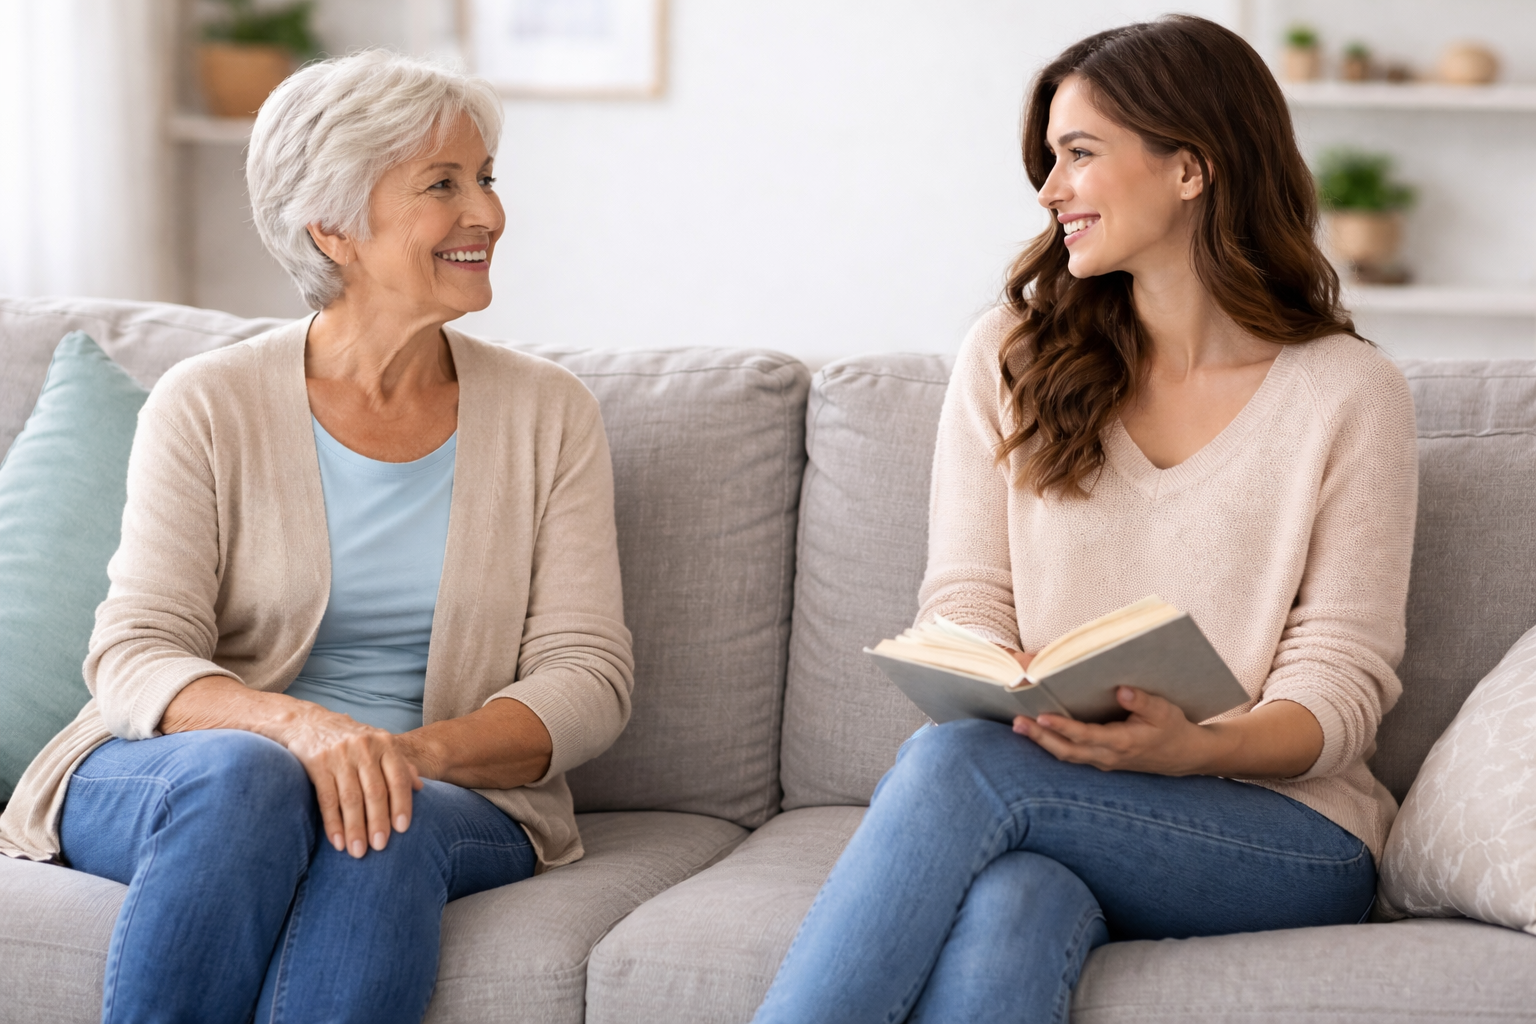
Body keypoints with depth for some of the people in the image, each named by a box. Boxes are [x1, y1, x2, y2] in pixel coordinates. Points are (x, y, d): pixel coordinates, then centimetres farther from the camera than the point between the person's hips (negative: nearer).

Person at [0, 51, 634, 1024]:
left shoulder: (549, 414, 6)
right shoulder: (209, 406, 1)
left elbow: (587, 678, -1)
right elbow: (135, 660, -7)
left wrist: (417, 749, -21)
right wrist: (302, 727, -29)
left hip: (457, 794, 1)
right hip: (167, 776, -1)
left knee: (386, 832, -35)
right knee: (240, 775, -36)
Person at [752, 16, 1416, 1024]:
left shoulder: (1350, 392, 3)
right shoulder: (1011, 357, 12)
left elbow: (1341, 686, -1)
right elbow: (967, 603, 8)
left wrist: (1194, 749, -23)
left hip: (1288, 837, -2)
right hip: (1050, 813, 2)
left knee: (957, 762, -32)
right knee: (1003, 914, -37)